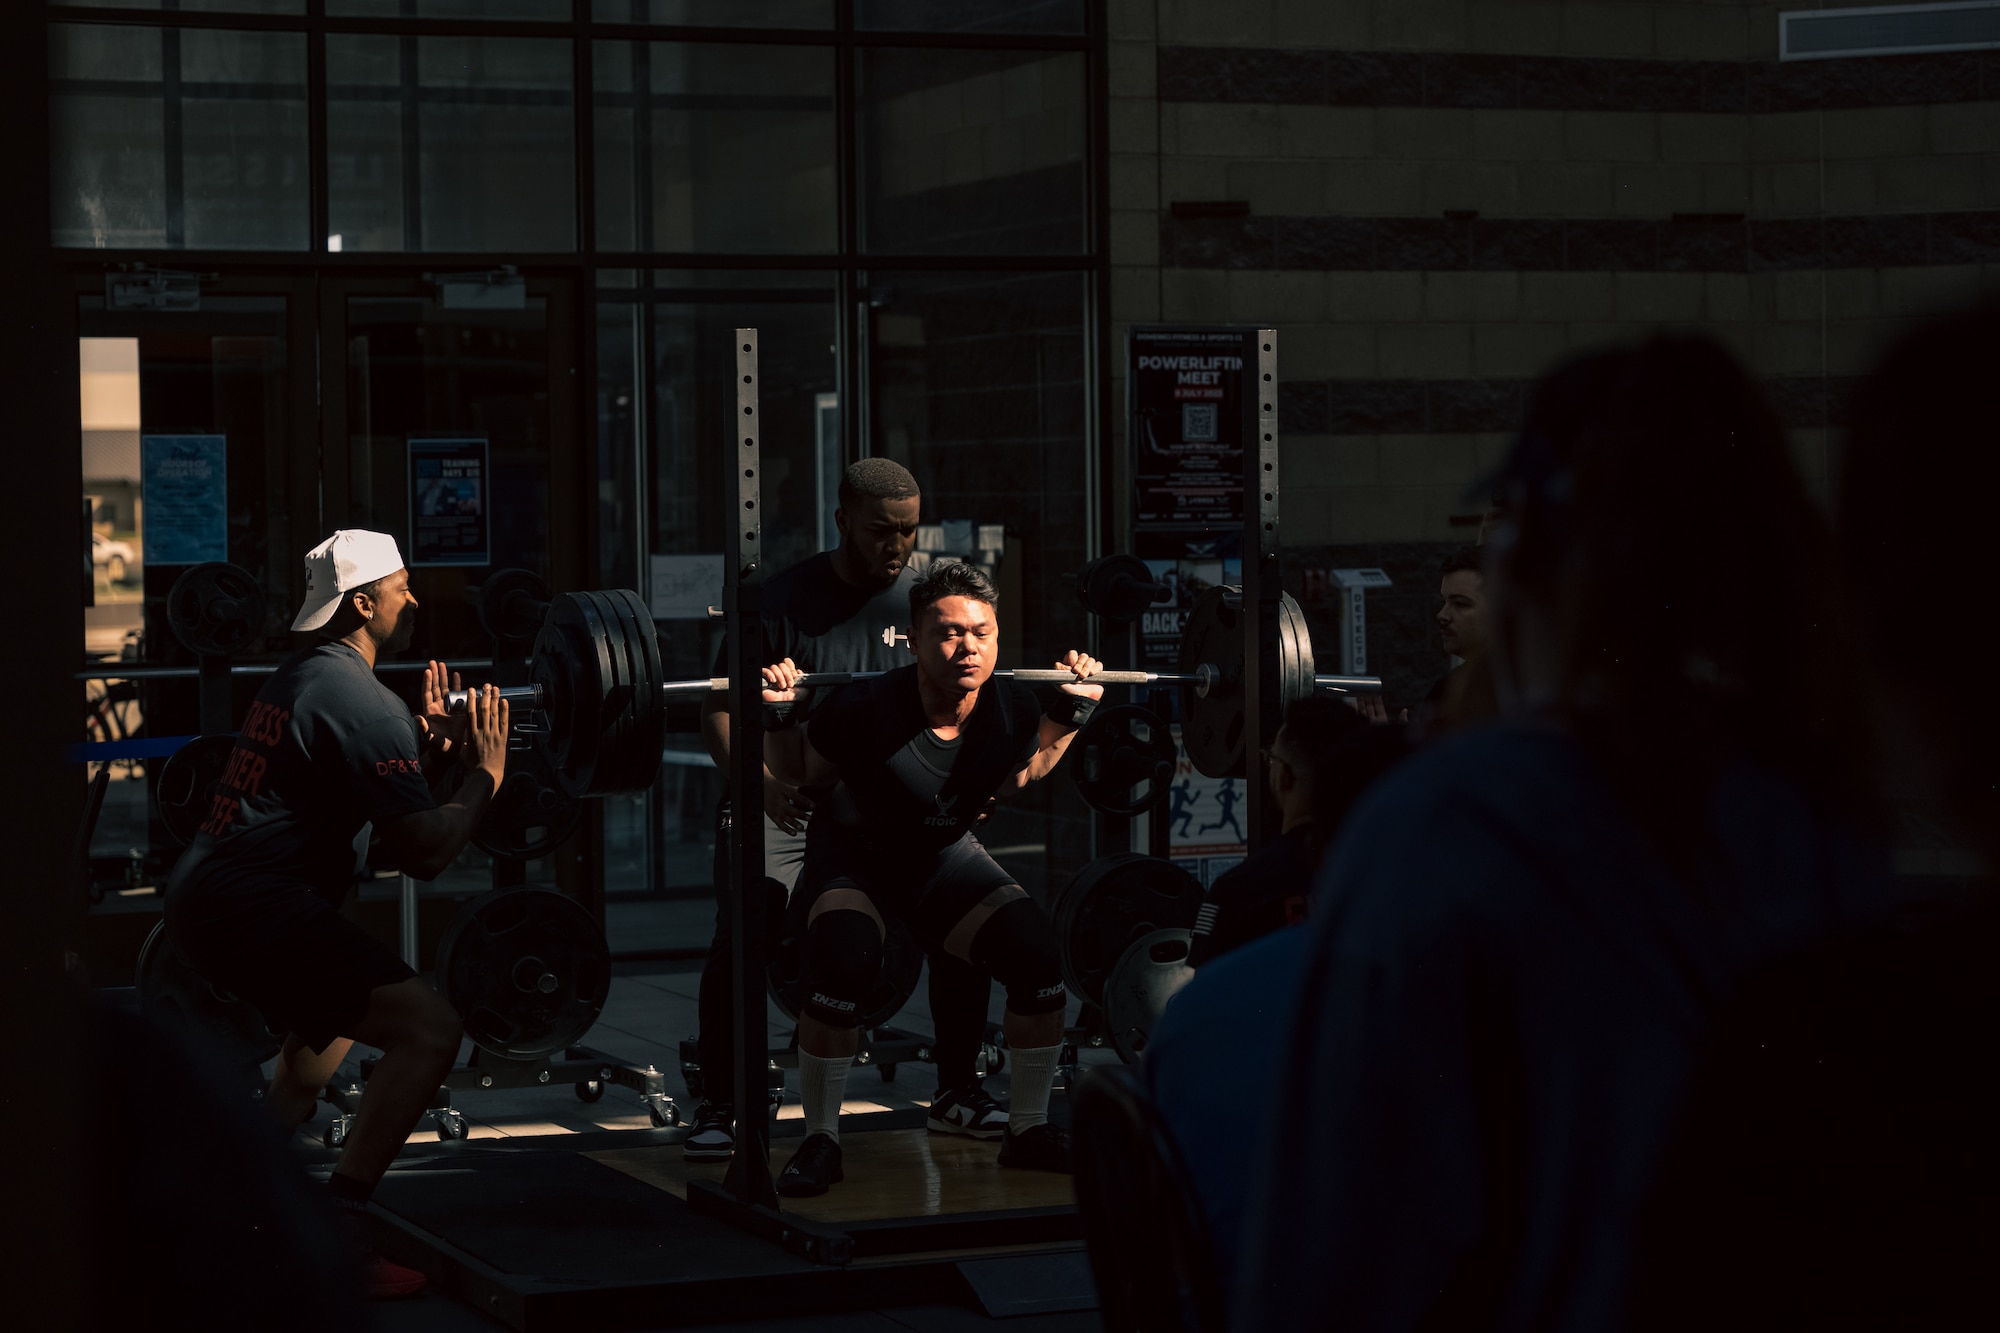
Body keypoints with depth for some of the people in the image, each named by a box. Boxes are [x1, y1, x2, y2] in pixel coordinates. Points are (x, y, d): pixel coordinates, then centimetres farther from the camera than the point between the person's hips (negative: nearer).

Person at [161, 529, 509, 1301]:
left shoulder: (301, 678, 19)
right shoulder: (364, 703, -12)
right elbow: (423, 853, -16)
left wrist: (426, 746, 22)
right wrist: (484, 774, -3)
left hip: (203, 892, 11)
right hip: (253, 908, -11)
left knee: (340, 1014, 35)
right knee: (429, 1027, -17)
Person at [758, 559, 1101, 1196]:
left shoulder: (1012, 711, -19)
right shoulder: (866, 709, -32)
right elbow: (801, 779, -14)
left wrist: (1073, 713, -3)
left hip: (945, 855, 4)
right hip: (853, 854, -4)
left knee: (1038, 956, -13)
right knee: (844, 965, -31)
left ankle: (1028, 1130, 7)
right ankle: (820, 1142, -13)